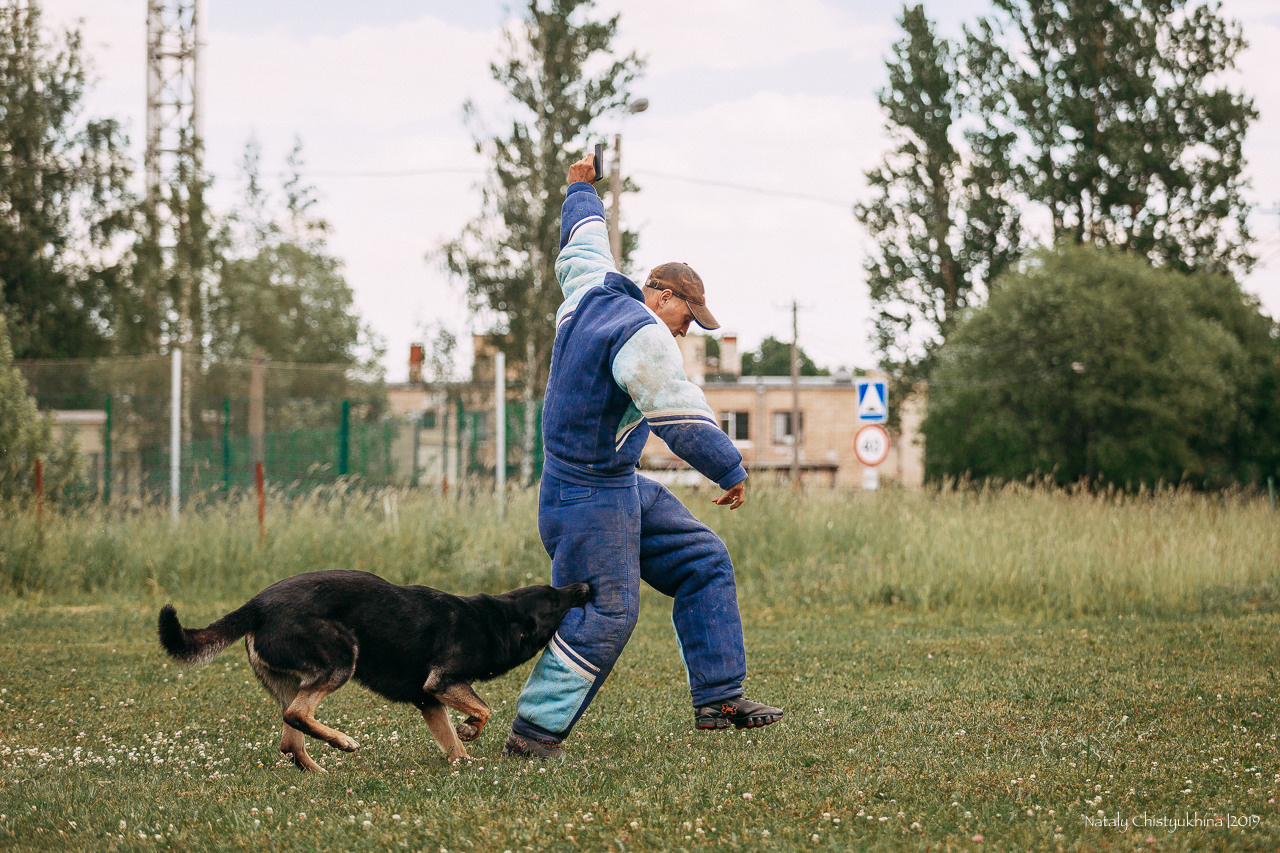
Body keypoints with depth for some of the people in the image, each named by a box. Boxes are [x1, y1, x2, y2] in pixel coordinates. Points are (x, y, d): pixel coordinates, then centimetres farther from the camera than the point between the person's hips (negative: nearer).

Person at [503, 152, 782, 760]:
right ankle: (533, 731, -7)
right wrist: (732, 471, -13)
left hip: (623, 489, 11)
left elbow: (583, 243, 29)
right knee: (605, 613, -12)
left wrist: (582, 192, 47)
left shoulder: (592, 293, 7)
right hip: (588, 498, -11)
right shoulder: (643, 335, -20)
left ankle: (718, 698, 9)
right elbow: (682, 416, -24)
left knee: (704, 563, 10)